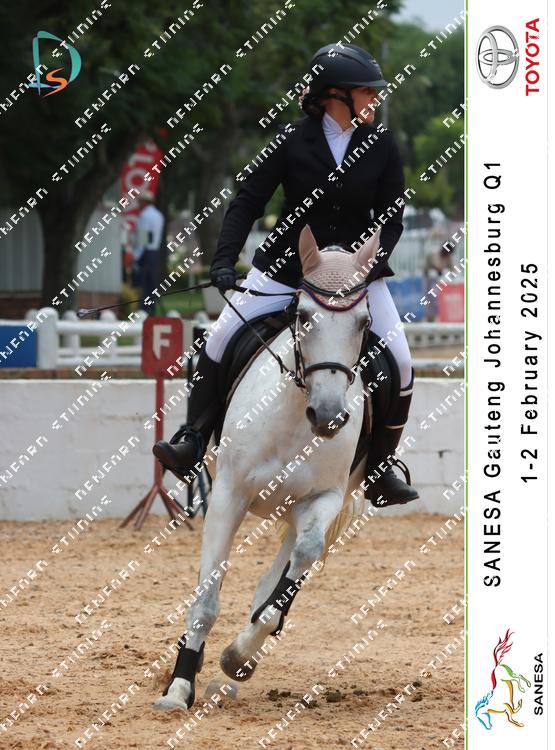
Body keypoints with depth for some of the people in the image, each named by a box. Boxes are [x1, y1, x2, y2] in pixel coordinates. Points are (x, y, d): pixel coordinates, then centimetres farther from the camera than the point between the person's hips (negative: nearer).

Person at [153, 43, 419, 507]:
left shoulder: (382, 146, -5)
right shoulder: (292, 140, -10)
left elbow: (392, 220, -2)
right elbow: (248, 203, -8)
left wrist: (366, 268, -17)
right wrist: (225, 259, -21)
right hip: (287, 265, -1)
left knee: (400, 364, -11)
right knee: (221, 339, -14)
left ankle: (380, 471, 4)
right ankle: (193, 441, -3)